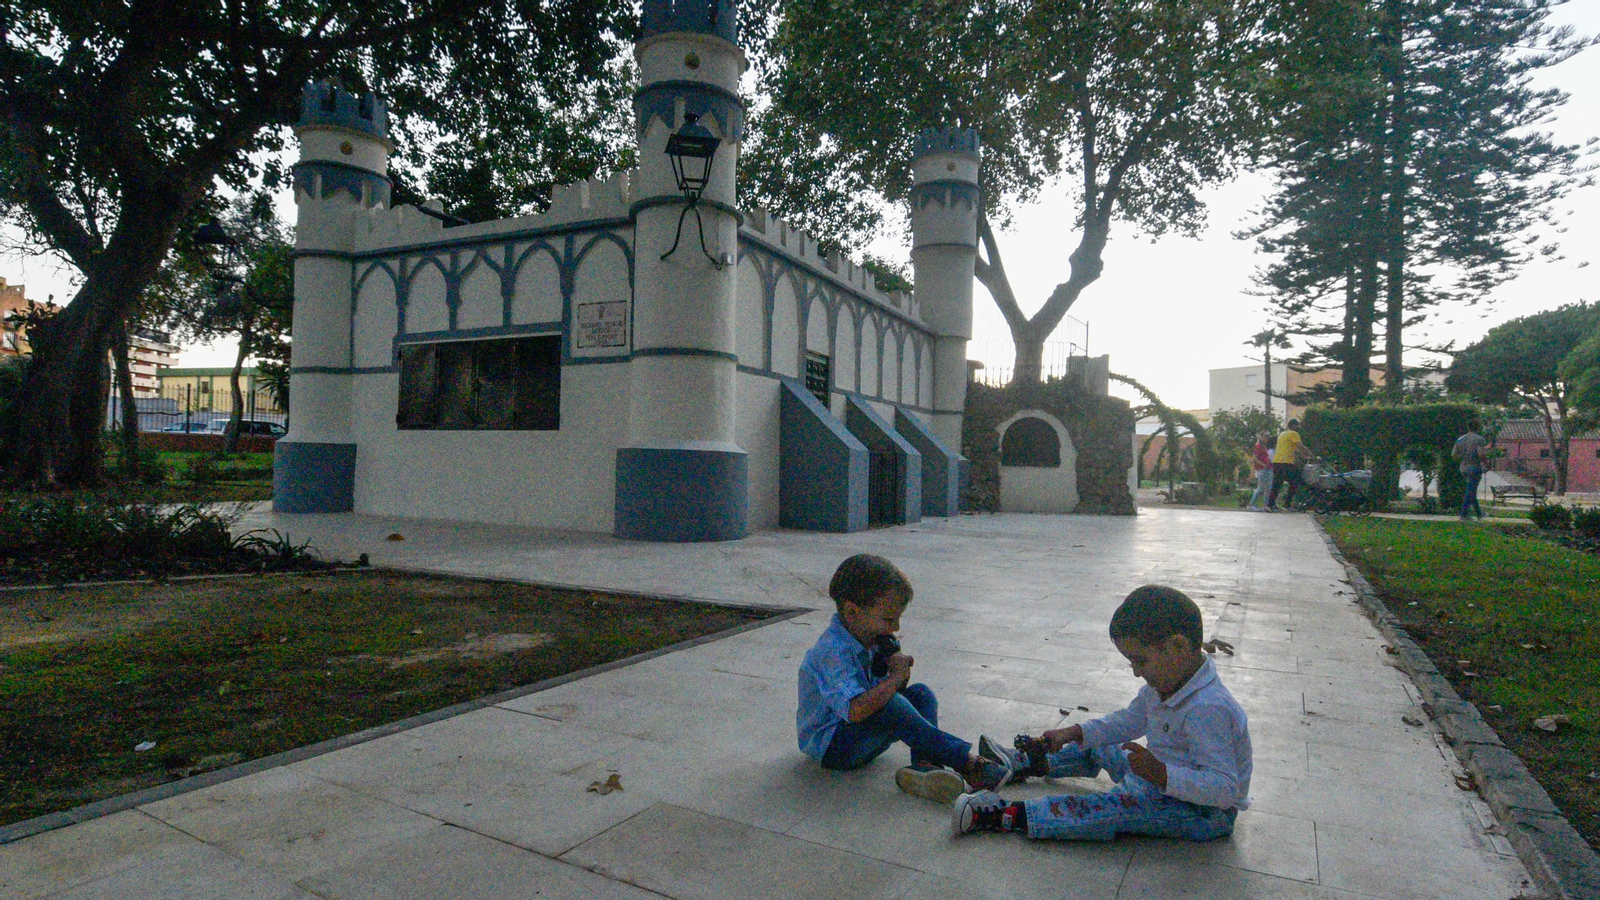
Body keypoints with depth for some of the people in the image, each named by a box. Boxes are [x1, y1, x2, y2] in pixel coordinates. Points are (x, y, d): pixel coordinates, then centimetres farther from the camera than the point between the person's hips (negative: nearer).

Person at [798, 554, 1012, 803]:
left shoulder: (870, 642, 5)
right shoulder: (833, 651, -26)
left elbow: (878, 695, 11)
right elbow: (855, 710, -40)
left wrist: (898, 676, -11)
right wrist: (896, 678, -29)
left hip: (862, 738, 10)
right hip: (831, 746, -10)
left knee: (922, 694, -2)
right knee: (891, 705, -34)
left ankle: (924, 765, -28)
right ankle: (967, 763, -29)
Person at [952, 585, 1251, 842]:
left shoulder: (1208, 710, -33)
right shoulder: (1165, 683, -1)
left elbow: (1224, 787, -36)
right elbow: (1129, 720, 12)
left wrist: (1161, 773, -42)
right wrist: (1074, 733, 4)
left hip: (1203, 813, -10)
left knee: (1112, 808, -28)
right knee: (1098, 745, 16)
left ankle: (1005, 816, -30)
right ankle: (1022, 762, 31)